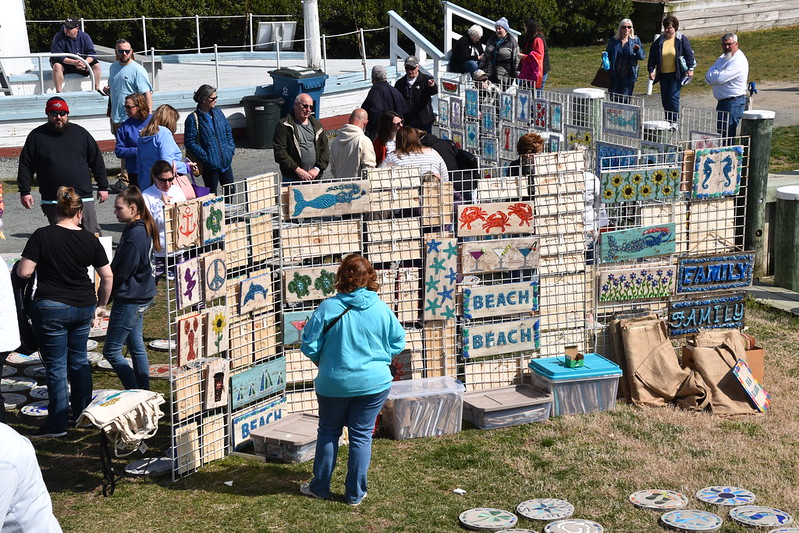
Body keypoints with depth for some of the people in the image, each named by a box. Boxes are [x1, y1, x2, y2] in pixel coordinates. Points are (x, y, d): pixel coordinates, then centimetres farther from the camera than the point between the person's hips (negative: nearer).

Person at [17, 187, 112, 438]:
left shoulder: (42, 236, -11)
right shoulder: (89, 239, -1)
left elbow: (24, 272, -13)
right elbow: (108, 277, 3)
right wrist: (100, 305, 17)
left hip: (51, 308, -4)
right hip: (83, 307, 4)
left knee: (56, 365, 2)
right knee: (79, 359, 19)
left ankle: (58, 423, 6)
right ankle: (83, 412, 29)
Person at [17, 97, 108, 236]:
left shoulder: (80, 133, 9)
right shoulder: (36, 136, 6)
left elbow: (97, 160, 12)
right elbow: (25, 166, 6)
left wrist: (103, 187, 9)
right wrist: (24, 191, 0)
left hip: (83, 197, 1)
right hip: (53, 202, -1)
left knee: (92, 234, -1)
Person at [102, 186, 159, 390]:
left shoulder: (134, 235, -23)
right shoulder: (145, 229, 8)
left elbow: (122, 273, -19)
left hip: (129, 300, -10)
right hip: (141, 297, 10)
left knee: (111, 351, -3)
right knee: (136, 347, 16)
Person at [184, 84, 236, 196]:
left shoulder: (218, 112, 9)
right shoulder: (193, 118, -11)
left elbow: (228, 131, 19)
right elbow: (190, 142, -13)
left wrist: (231, 149, 6)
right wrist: (205, 157, -18)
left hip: (226, 161, 6)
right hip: (209, 165, -6)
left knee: (230, 191, 11)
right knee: (211, 195, 3)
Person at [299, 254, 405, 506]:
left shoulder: (328, 308, -13)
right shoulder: (381, 309, -7)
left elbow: (309, 346, -10)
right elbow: (398, 343, 2)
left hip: (334, 383, -1)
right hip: (374, 383, 1)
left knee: (328, 432, 16)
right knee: (361, 435, 10)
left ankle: (320, 487, 26)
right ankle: (355, 493, 16)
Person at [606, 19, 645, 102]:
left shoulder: (635, 40, 5)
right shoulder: (613, 41, 6)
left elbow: (642, 56, 3)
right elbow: (608, 56, 12)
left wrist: (638, 50, -18)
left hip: (628, 76, -1)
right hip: (615, 75, 1)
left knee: (625, 99, -1)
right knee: (613, 98, 2)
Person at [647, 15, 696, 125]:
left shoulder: (681, 40, -3)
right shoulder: (659, 41, 5)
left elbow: (689, 54, -2)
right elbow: (652, 57, 10)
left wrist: (690, 69, -8)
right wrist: (651, 70, 3)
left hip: (676, 74, -5)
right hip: (663, 74, 5)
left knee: (673, 97, -12)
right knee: (665, 99, 8)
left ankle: (675, 121, -4)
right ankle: (668, 120, 19)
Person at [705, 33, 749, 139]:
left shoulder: (739, 61, -17)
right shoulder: (722, 58, 14)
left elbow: (720, 78, -23)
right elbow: (709, 74, 7)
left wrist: (711, 76, -3)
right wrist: (716, 75, -15)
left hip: (733, 103, -10)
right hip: (722, 101, 10)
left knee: (727, 134, -9)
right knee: (720, 133, 15)